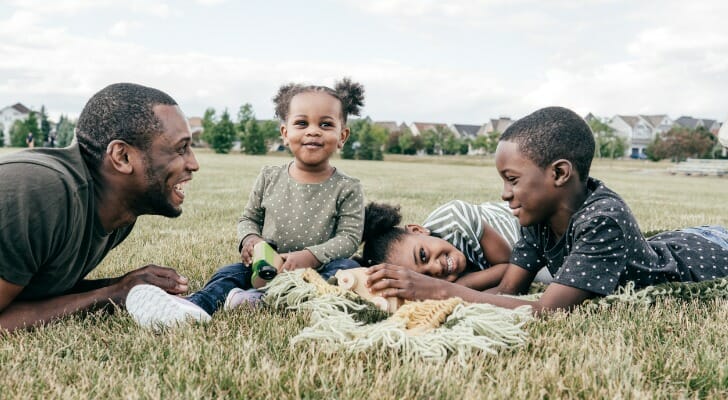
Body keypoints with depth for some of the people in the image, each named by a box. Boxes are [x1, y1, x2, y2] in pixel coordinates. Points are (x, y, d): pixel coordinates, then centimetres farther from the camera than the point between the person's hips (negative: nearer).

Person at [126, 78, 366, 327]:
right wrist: (250, 239, -10)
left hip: (318, 270, -2)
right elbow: (249, 218, 14)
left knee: (347, 268, -29)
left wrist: (312, 256, -24)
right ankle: (192, 308, -51)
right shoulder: (269, 178, 4)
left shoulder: (346, 189, -4)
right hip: (268, 267, 3)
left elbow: (350, 237, -8)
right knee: (230, 274, -19)